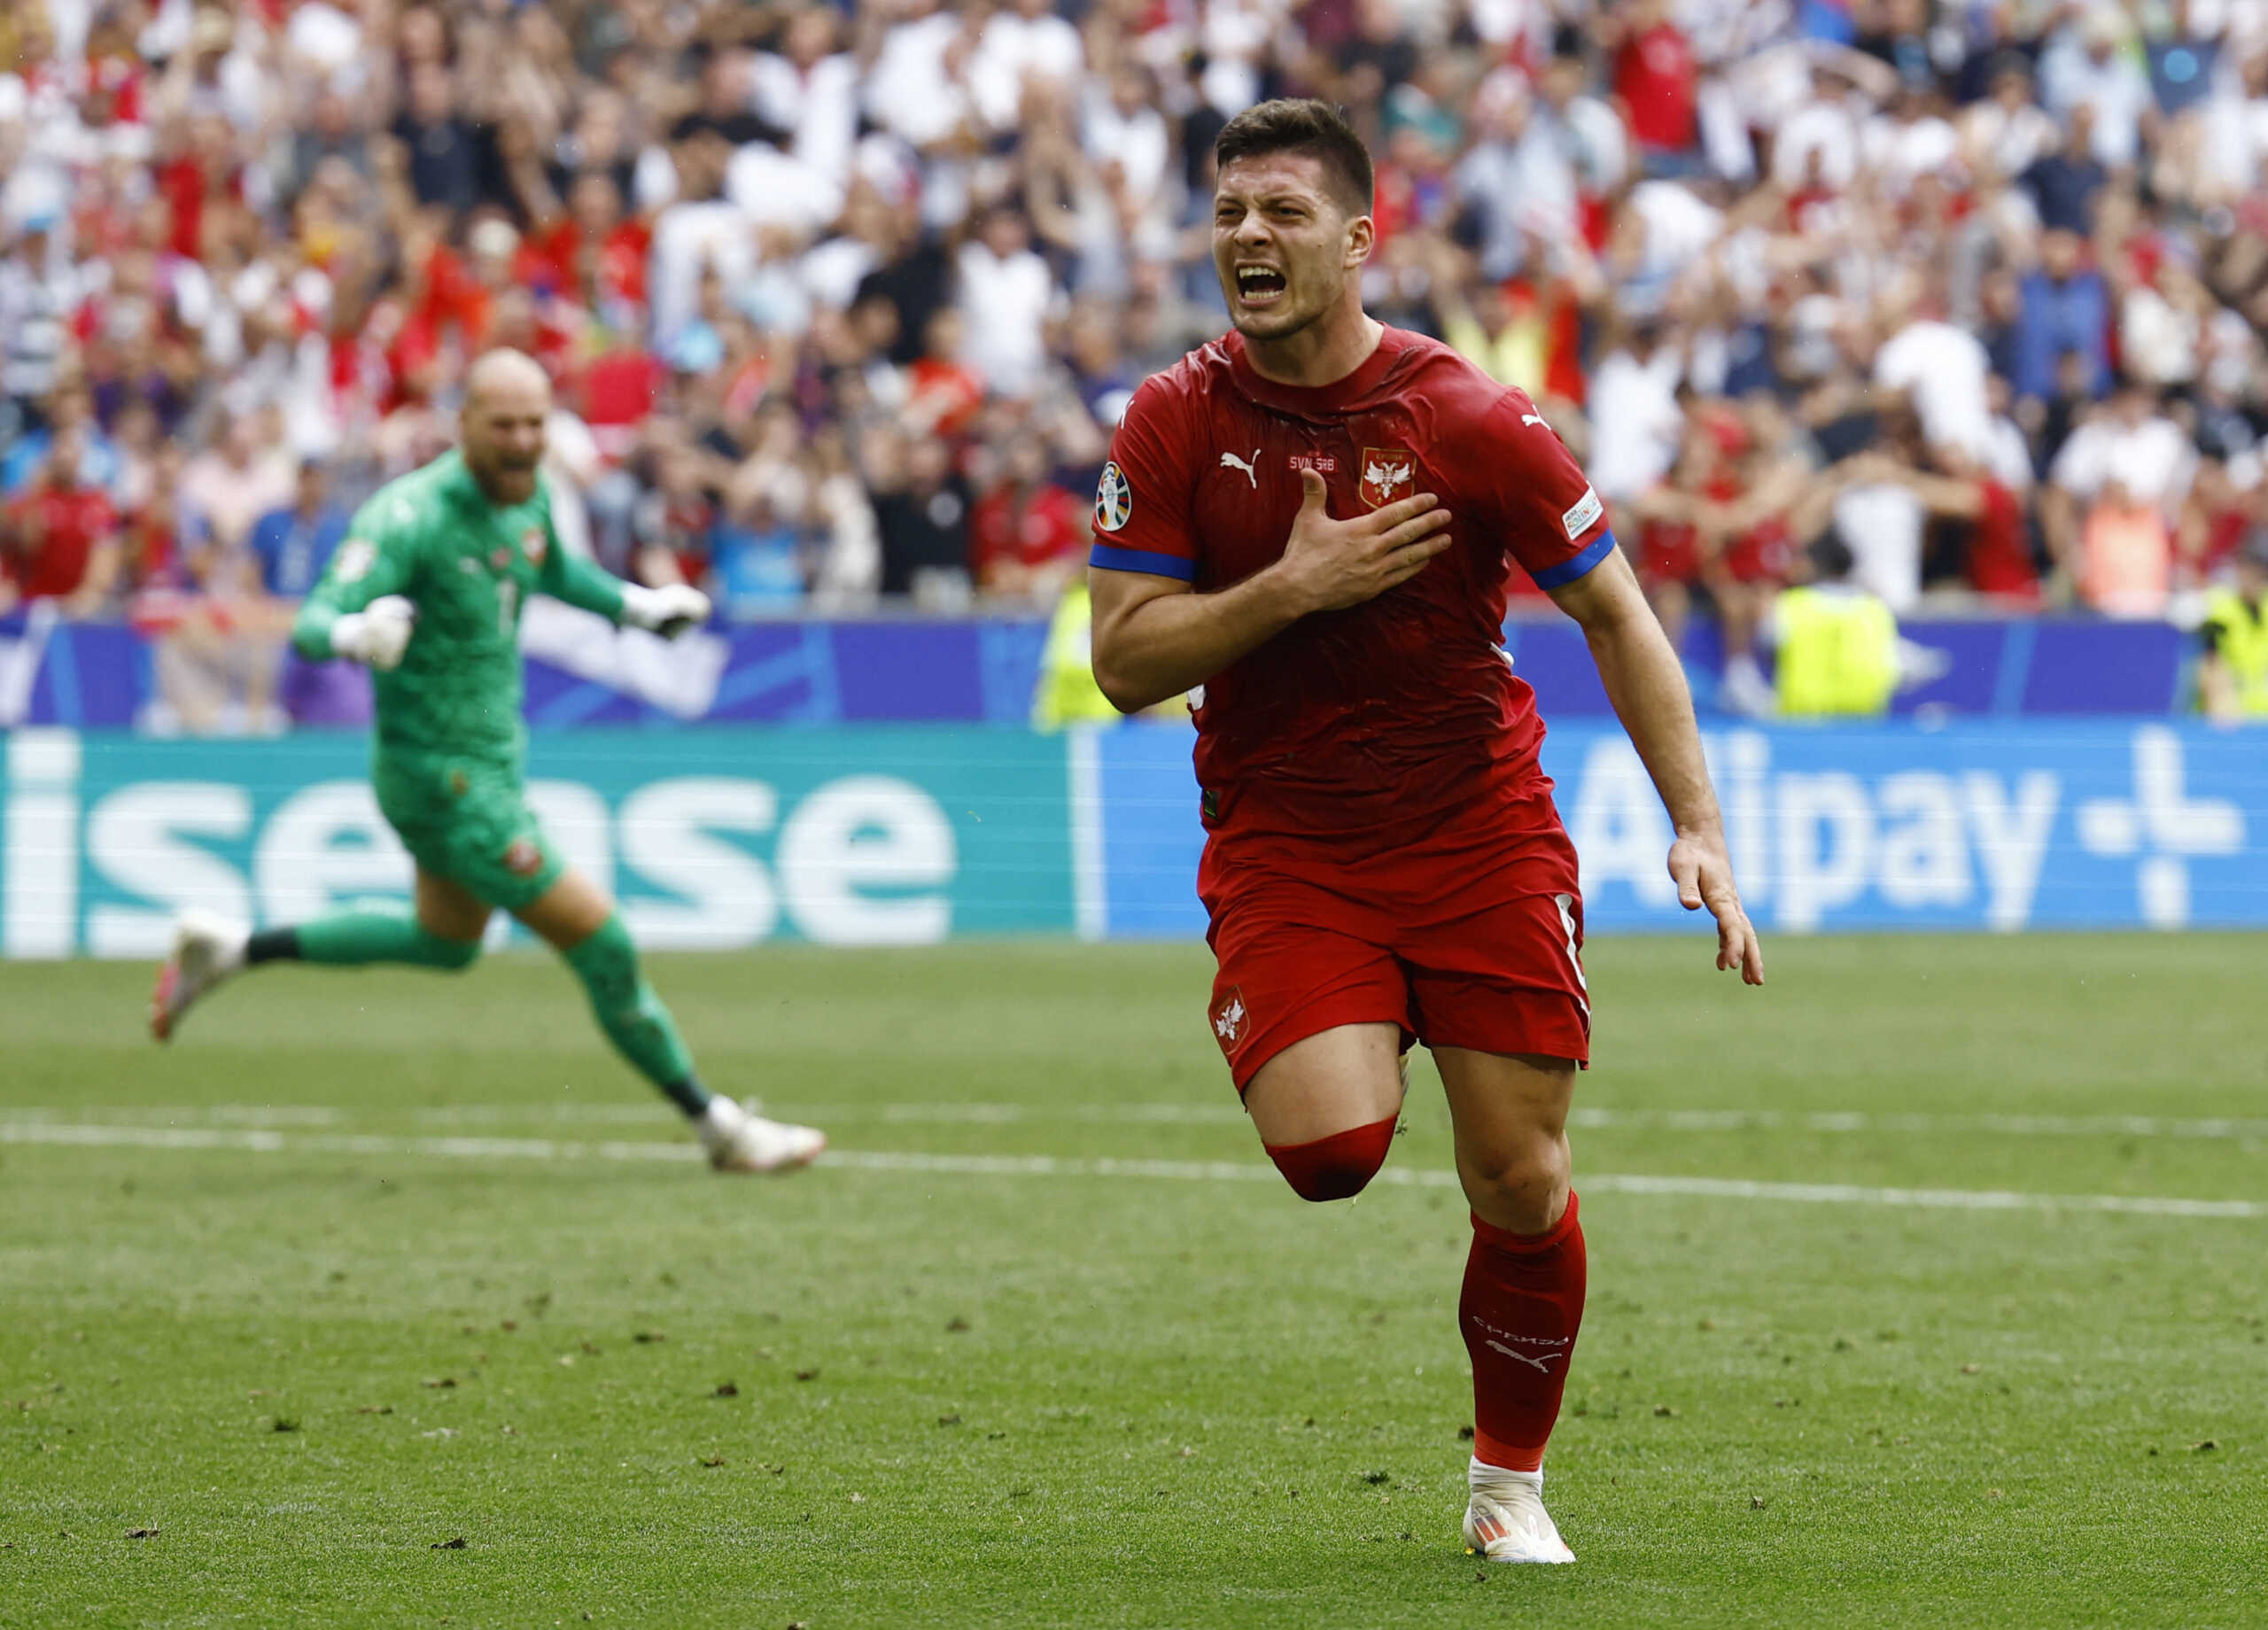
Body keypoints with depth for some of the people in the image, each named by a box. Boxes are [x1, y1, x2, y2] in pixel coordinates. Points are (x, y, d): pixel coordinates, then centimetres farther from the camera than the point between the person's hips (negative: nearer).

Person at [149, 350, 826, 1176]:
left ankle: (231, 950, 36)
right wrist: (354, 634, -55)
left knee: (448, 943, 31)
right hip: (444, 782, -10)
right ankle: (718, 1128, 9)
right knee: (601, 944, -6)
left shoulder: (527, 495, -1)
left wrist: (637, 604, 15)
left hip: (491, 757, 10)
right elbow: (313, 624, -34)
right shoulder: (410, 516, -26)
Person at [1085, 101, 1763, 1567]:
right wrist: (1297, 584, -20)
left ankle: (1511, 1484, 19)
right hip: (1281, 845, 0)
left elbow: (1619, 617, -1)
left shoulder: (1473, 422, -10)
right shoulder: (1174, 426, -5)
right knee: (1329, 1150, -22)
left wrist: (1699, 824, -9)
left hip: (1480, 830, 0)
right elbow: (1125, 662, -6)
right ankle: (1358, 1040, 14)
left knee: (1522, 1184, -2)